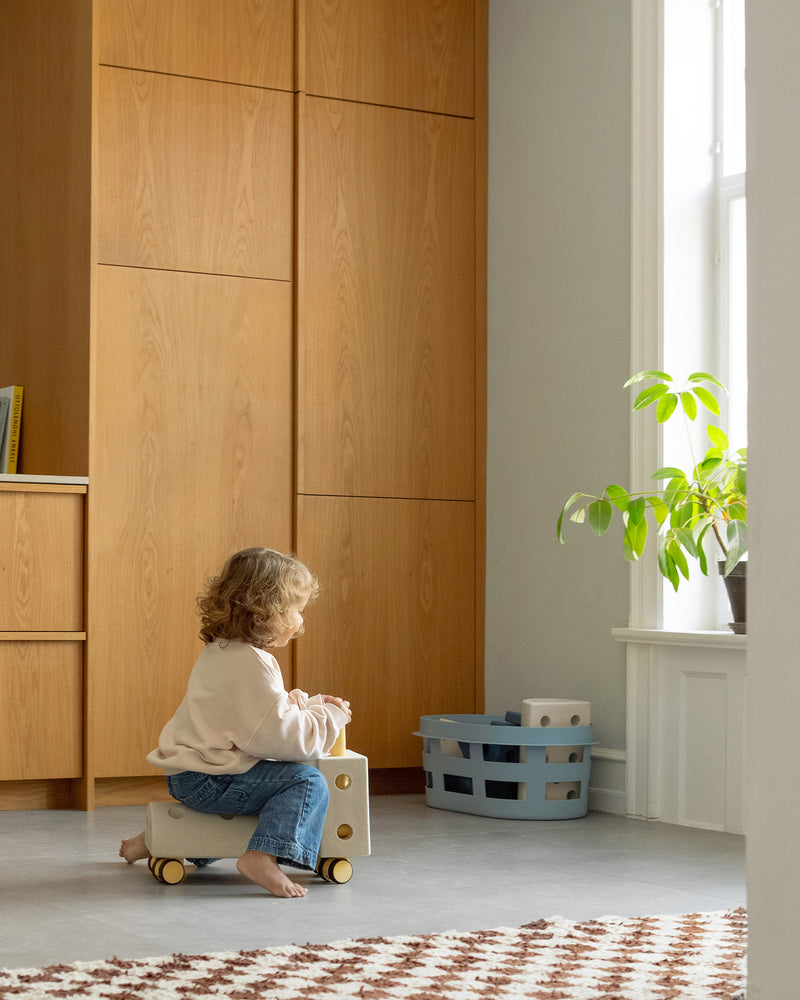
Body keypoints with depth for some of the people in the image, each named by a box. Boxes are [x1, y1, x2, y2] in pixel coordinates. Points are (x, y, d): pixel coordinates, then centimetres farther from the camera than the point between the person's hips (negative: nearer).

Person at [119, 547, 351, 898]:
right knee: (307, 782, -16)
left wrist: (309, 705, 14)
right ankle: (263, 856, -31)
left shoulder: (221, 651, 13)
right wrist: (330, 719, -10)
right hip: (207, 781, -10)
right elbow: (280, 735, -23)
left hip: (184, 773, 10)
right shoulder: (250, 664, -20)